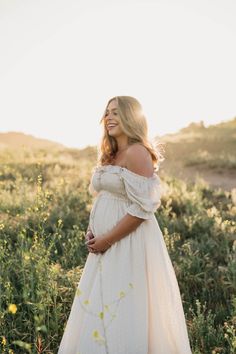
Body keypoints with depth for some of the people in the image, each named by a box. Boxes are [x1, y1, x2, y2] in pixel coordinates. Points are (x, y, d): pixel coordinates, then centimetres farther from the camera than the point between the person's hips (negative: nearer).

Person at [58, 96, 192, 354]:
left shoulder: (137, 153, -14)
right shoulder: (110, 155, 13)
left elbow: (142, 207, -20)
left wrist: (106, 240, -16)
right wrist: (92, 230, 3)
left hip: (130, 244, -9)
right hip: (105, 246, 9)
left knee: (123, 314, 0)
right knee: (98, 309, 15)